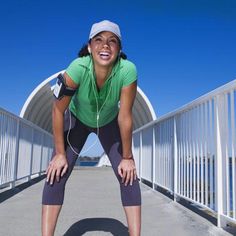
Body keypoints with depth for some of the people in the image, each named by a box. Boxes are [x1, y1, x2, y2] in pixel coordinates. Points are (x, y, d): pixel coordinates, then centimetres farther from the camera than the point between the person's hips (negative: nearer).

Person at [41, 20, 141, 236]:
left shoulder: (127, 70, -35)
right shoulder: (78, 68, -36)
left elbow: (125, 116, -27)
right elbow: (58, 110, -25)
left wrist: (127, 157, -17)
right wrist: (60, 153, -18)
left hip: (109, 121, 1)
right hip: (77, 119, 0)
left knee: (128, 175, -8)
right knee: (57, 174, -10)